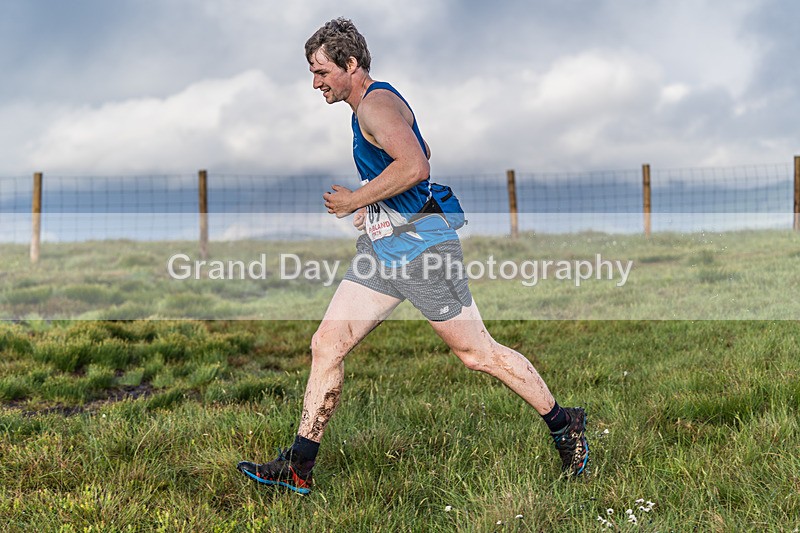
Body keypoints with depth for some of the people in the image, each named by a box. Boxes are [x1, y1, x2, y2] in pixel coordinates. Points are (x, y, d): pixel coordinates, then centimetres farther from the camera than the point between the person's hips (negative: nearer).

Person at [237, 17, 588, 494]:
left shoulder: (376, 104, -15)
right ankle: (298, 469, 6)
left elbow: (415, 167, -31)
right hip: (381, 248, 10)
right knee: (326, 344, 2)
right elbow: (422, 153, 32)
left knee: (477, 353, 0)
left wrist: (354, 201, -20)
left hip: (422, 247, -10)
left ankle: (564, 424, 18)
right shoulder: (370, 105, 17)